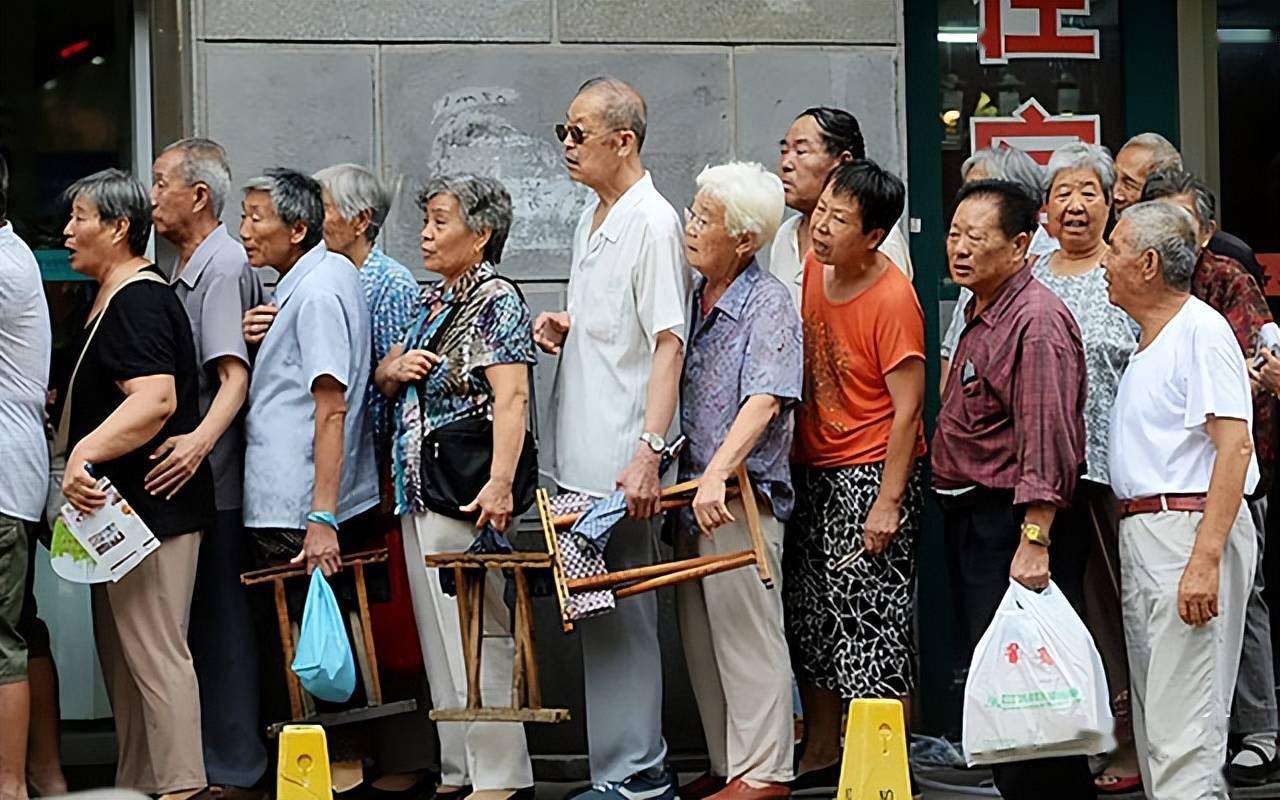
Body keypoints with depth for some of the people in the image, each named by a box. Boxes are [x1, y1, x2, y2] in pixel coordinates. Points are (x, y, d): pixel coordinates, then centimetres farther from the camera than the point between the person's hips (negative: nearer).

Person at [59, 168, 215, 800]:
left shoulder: (137, 301, -15)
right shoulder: (113, 299, 19)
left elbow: (157, 399, -29)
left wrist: (87, 451, -39)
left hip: (151, 507, -11)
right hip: (122, 508, 11)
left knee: (155, 653, -10)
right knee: (122, 654, 14)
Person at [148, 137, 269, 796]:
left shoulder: (222, 266, -11)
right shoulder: (186, 267, 18)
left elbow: (234, 375, -22)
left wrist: (199, 442, -36)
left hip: (207, 477, -9)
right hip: (180, 477, 9)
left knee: (218, 621, -4)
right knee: (198, 619, 10)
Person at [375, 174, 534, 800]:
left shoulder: (496, 301, -9)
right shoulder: (431, 302, 17)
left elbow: (511, 398, -19)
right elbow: (383, 376, 26)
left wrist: (500, 483, -30)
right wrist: (398, 366, 1)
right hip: (417, 491, 9)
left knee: (475, 633, -8)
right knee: (438, 636, 11)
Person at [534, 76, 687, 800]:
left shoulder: (653, 222, -12)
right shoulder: (591, 220, 16)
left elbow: (668, 342, -18)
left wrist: (650, 450, -25)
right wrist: (560, 328, 7)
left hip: (623, 462, -9)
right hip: (582, 455, 9)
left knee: (621, 615, -5)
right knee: (601, 612, 12)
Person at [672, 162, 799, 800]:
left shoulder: (768, 303, -11)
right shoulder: (692, 296, 10)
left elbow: (764, 401, -23)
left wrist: (716, 476, -33)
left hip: (741, 492, -7)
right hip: (692, 490, 7)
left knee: (746, 634, -2)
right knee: (701, 638, 11)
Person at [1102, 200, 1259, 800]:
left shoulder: (1201, 332, -11)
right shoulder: (1150, 341, 20)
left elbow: (1234, 446, -20)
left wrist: (1205, 559, -27)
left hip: (1189, 530, -10)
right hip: (1140, 529, 10)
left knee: (1184, 728, -13)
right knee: (1154, 723, 12)